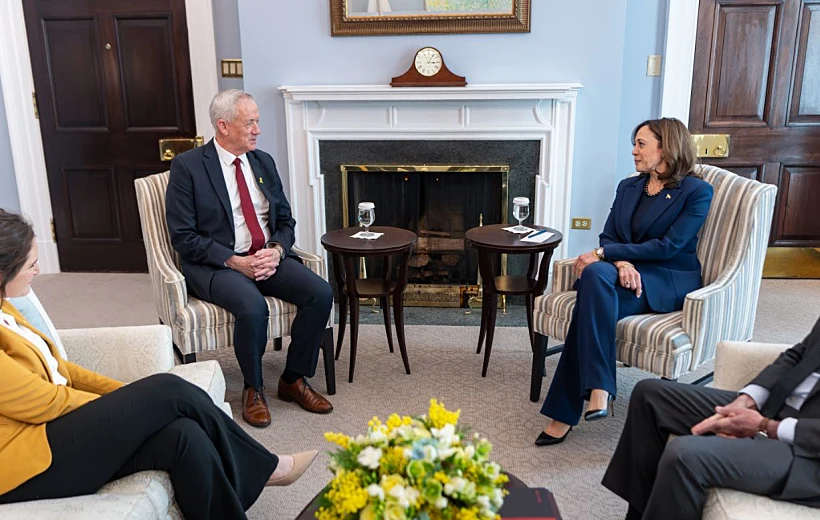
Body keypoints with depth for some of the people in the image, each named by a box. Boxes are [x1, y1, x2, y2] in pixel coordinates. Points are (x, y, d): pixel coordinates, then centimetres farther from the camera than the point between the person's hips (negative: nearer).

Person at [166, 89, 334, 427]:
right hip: (216, 265, -5)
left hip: (268, 257, 5)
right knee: (253, 307, -35)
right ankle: (253, 389, -6)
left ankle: (293, 380, -1)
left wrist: (277, 250, -9)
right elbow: (183, 236, -9)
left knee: (321, 293, -20)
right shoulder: (187, 166, -5)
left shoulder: (264, 162, 12)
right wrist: (234, 262, -19)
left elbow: (285, 220, 14)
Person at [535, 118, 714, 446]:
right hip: (627, 273, 5)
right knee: (595, 276, -33)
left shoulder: (697, 191, -2)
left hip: (671, 281, -5)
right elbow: (608, 235, 8)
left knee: (595, 275, -34)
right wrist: (621, 262, -17)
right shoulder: (628, 187, 17)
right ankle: (599, 389, -34)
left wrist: (603, 254, -18)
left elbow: (667, 246, -13)